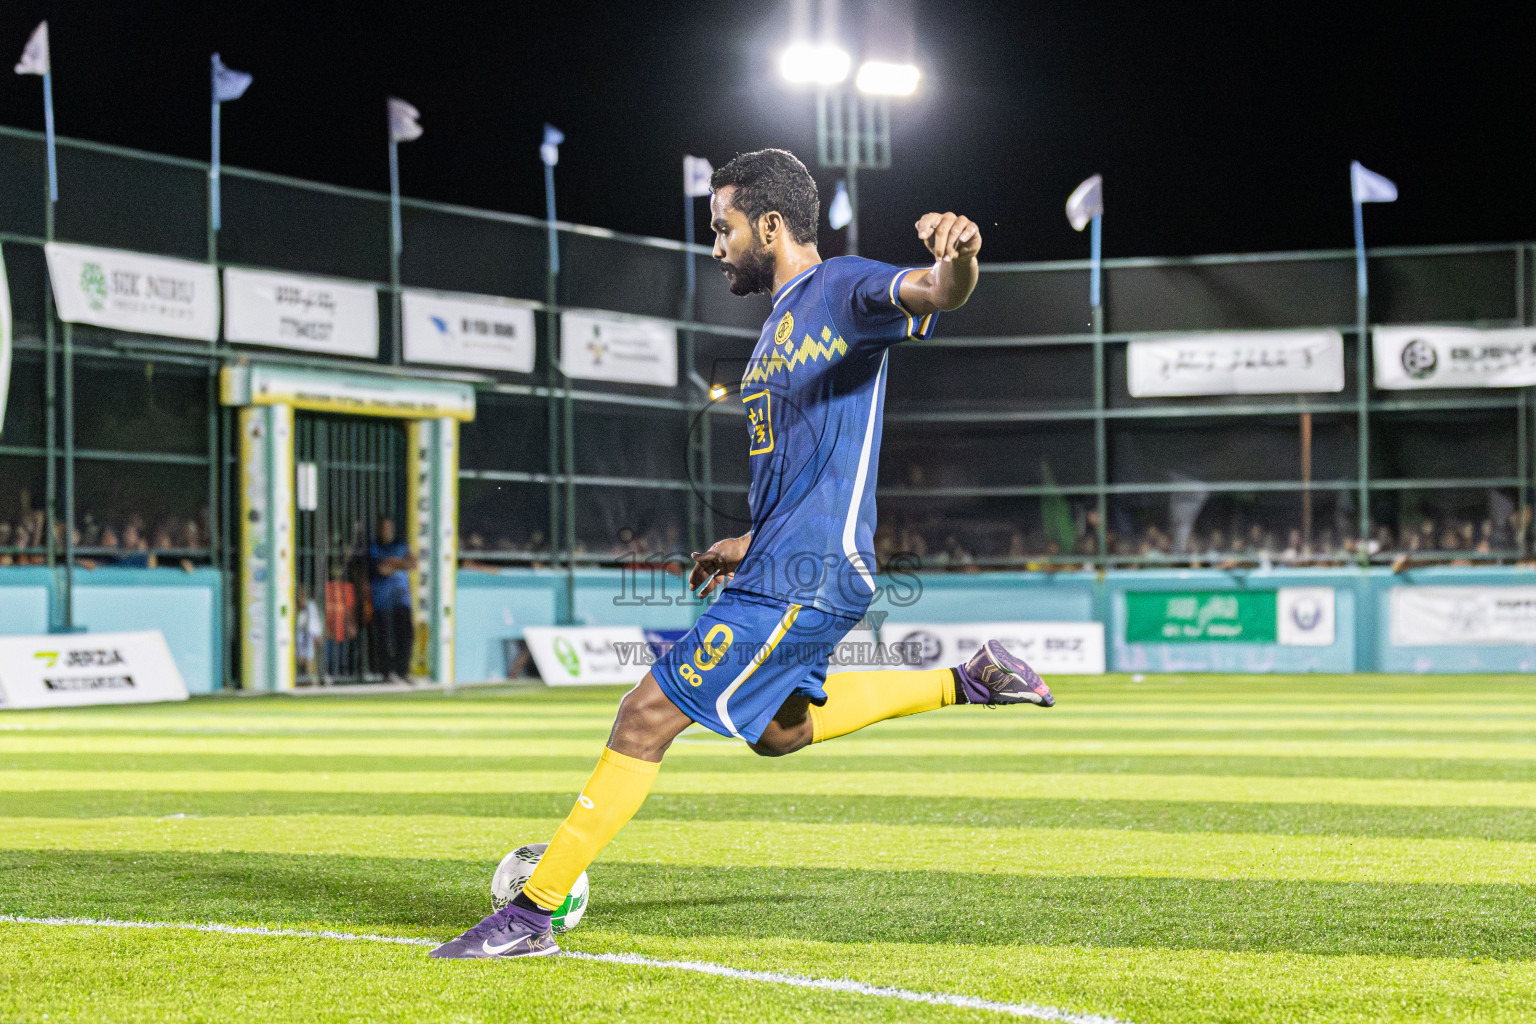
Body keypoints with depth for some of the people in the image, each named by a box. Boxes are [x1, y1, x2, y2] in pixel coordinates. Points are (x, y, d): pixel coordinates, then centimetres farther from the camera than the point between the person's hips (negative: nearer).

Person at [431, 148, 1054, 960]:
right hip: (784, 568, 11)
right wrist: (751, 543, 29)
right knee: (778, 729, 28)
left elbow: (933, 292, -31)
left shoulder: (842, 290, -9)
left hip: (807, 576, -11)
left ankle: (532, 913, -5)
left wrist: (955, 260, -53)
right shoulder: (784, 319, 19)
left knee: (649, 715, -11)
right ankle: (966, 683, 31)